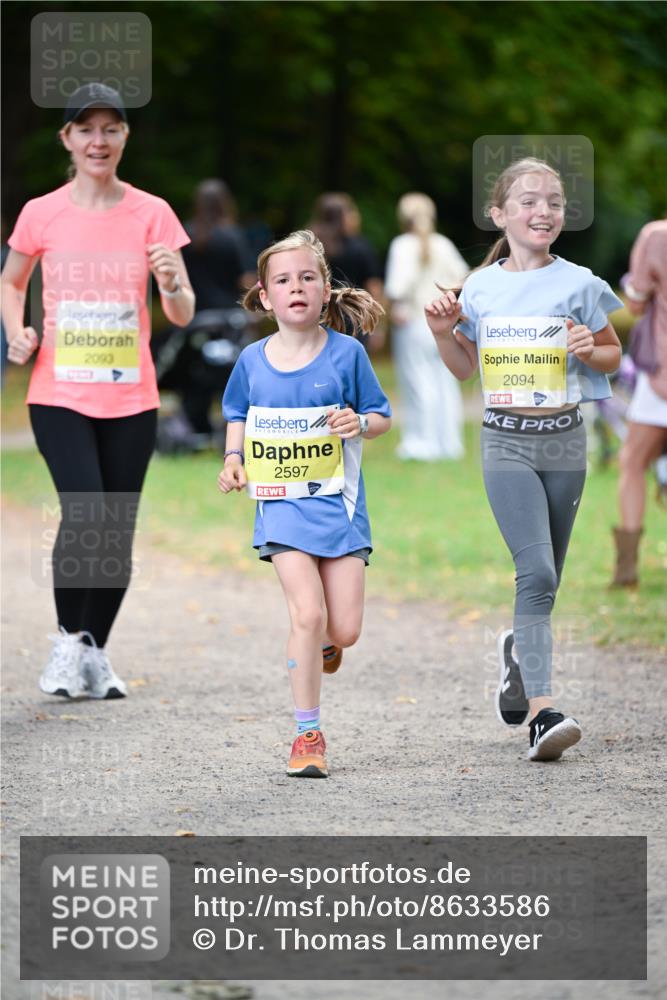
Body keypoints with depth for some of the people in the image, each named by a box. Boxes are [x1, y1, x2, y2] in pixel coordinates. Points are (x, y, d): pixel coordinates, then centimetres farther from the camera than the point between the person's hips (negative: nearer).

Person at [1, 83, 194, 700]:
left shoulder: (151, 213, 1)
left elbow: (183, 315, 1)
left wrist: (172, 285, -21)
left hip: (130, 400, 2)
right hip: (59, 395, -2)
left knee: (118, 531, 3)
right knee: (85, 512, -20)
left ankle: (96, 652, 22)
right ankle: (68, 639, -1)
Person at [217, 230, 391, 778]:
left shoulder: (346, 352, -3)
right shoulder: (253, 360, 2)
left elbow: (382, 416, 5)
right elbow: (238, 415, 19)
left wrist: (359, 423, -16)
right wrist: (234, 459, 2)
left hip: (337, 500, 0)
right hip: (282, 504, 0)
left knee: (344, 629, -3)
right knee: (308, 614, -15)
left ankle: (324, 641, 38)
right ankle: (308, 736, -4)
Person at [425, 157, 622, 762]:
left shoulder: (578, 285, 1)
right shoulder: (481, 288, 4)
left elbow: (613, 354, 11)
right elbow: (464, 368, 17)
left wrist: (589, 351, -9)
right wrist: (443, 332, -2)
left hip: (564, 442, 1)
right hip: (506, 444, -1)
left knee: (544, 577, 10)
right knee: (536, 571, -17)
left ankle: (520, 647, 44)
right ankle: (542, 711, -23)